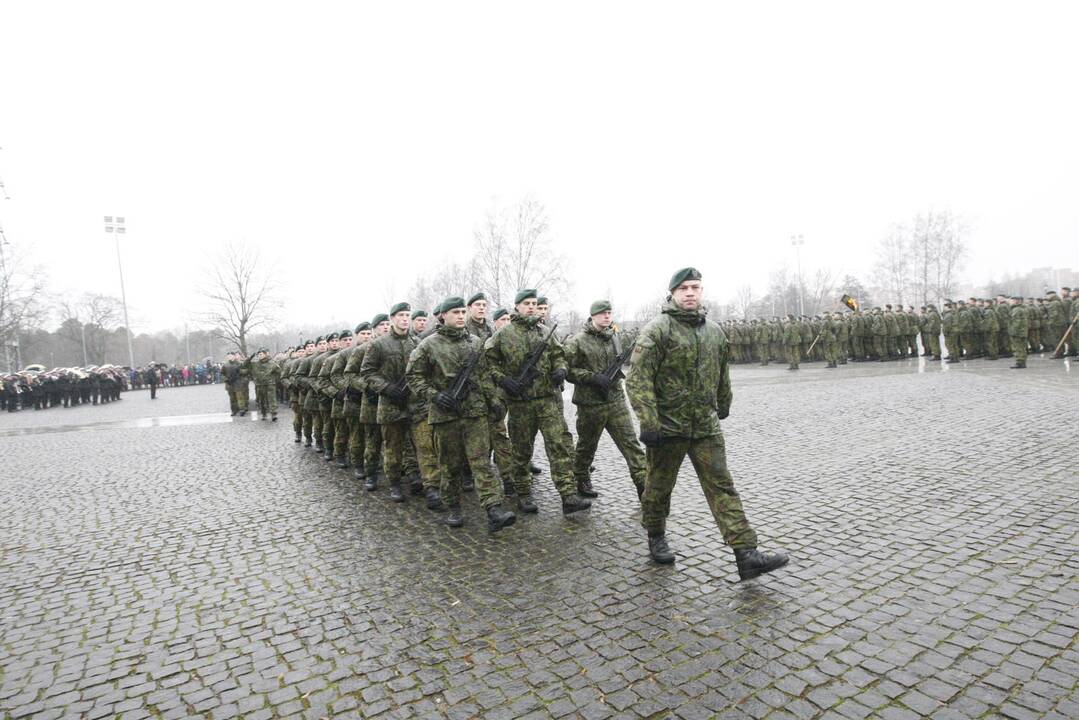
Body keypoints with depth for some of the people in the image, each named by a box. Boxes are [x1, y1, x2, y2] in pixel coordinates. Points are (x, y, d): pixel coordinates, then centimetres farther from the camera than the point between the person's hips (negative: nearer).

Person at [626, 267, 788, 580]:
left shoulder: (714, 331, 10)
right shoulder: (656, 330, -10)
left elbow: (722, 374, 23)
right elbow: (638, 379, -17)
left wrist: (724, 406, 30)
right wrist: (648, 422, -23)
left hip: (706, 426, 5)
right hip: (667, 426, -4)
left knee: (722, 487, 2)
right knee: (659, 487, 11)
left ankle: (747, 555, 3)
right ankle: (656, 537, 33)